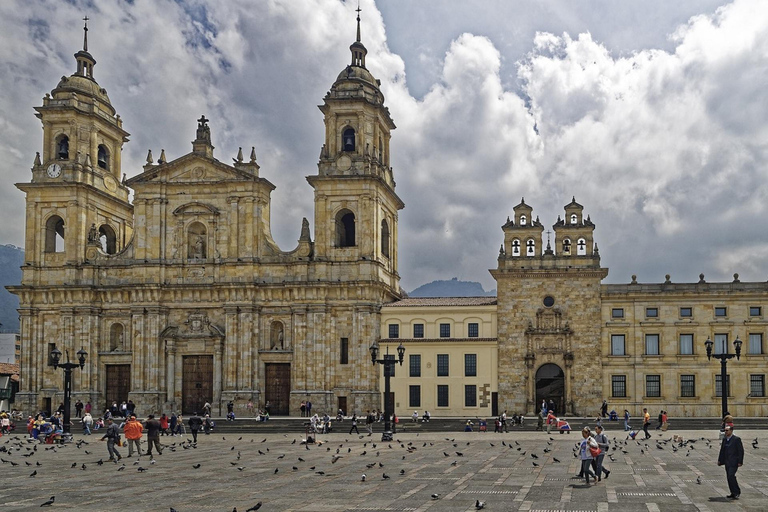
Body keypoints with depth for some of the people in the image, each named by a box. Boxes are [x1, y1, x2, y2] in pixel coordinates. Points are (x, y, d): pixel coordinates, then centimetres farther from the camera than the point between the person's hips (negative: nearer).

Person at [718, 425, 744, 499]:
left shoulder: (737, 439, -9)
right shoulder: (724, 439, 11)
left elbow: (741, 451, -9)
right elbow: (722, 450, 17)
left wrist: (740, 462, -14)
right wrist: (719, 460, 14)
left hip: (734, 462, -7)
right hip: (727, 462, 7)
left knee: (731, 476, -16)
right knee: (729, 477, 7)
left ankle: (737, 492, -5)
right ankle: (733, 493, 16)